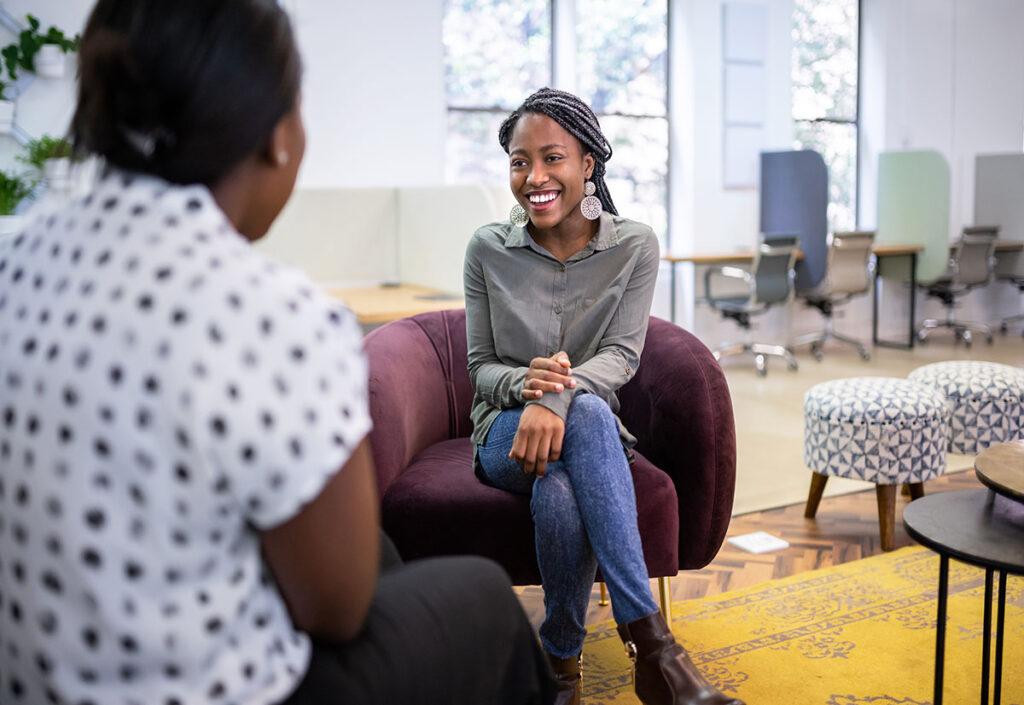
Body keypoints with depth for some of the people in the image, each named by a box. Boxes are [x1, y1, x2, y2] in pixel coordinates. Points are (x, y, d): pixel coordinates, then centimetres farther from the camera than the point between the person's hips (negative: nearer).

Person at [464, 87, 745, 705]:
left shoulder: (634, 246, -2)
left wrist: (558, 395, -33)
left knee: (559, 494, -39)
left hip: (590, 434, 1)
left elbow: (623, 355, -12)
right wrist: (524, 382, -26)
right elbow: (482, 368, 0)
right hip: (505, 434, 0)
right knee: (588, 414, -37)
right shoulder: (488, 249, -1)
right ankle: (651, 642, -35)